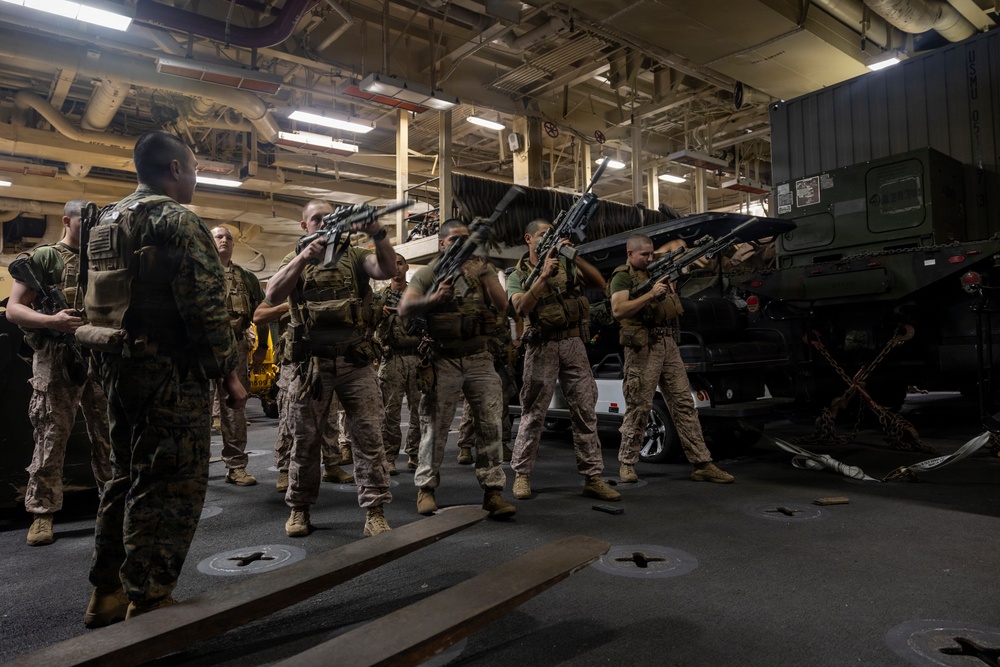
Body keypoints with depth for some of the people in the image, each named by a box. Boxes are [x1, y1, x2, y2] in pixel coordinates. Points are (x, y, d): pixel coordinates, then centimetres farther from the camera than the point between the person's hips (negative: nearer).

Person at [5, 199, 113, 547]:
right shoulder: (44, 257, 1)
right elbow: (13, 309, -5)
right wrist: (51, 321, -23)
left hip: (100, 357, 5)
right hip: (57, 359, -5)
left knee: (107, 434, 10)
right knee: (51, 436, 0)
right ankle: (42, 512, 10)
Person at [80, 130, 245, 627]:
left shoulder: (109, 221, 16)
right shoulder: (177, 221, -13)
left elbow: (102, 300, 20)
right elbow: (205, 307, -19)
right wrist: (229, 373, -13)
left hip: (119, 367, 10)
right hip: (170, 374, -9)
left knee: (127, 477, 19)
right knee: (170, 487, -1)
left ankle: (107, 595, 29)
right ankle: (147, 605, 7)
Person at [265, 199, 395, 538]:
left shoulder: (355, 256, 10)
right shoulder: (296, 260, 10)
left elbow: (387, 270, -9)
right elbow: (273, 295, -8)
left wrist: (378, 235, -26)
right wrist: (304, 258, -21)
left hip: (355, 361, 0)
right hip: (310, 363, 0)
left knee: (369, 436, -2)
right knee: (305, 440, 9)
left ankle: (375, 512, 4)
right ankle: (299, 508, 25)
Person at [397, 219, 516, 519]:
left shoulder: (482, 269, 10)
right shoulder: (429, 274, 2)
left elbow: (502, 305, -3)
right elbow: (404, 309, -11)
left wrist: (484, 275, -15)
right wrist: (434, 298, -27)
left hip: (480, 359, 3)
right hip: (443, 361, -2)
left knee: (491, 424, -1)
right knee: (435, 425, 2)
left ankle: (492, 491, 7)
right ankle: (426, 488, 16)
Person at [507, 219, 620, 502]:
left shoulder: (566, 264, 12)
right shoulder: (518, 275, 6)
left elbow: (599, 283, 0)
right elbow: (521, 307, -13)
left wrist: (575, 257, -11)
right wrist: (544, 275, -19)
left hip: (573, 344, 3)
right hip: (542, 347, -3)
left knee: (585, 411, 1)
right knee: (533, 414, 1)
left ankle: (593, 478, 8)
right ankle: (522, 474, 14)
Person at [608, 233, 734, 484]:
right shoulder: (623, 276, -4)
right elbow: (618, 310, -18)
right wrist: (650, 294, -23)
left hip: (669, 344, 7)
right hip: (643, 348, -7)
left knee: (684, 404, 5)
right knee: (638, 407, -2)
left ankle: (702, 464, 8)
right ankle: (627, 463, 13)